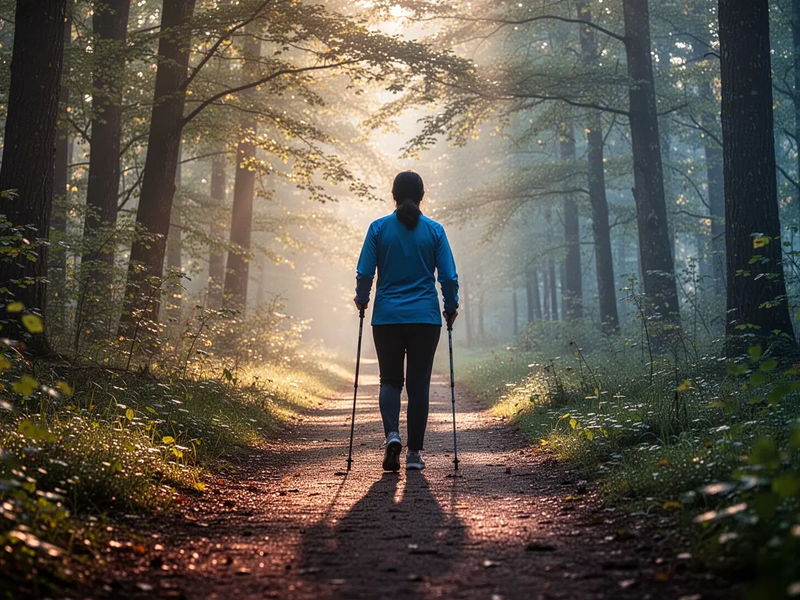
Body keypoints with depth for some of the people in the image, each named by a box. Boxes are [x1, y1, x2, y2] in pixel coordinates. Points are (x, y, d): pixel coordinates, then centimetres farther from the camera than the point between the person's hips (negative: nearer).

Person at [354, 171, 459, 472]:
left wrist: (362, 300, 16)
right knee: (419, 383, 6)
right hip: (425, 318, 0)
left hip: (387, 317, 0)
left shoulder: (379, 228, 0)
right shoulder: (434, 230, 1)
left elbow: (364, 272, -2)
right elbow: (449, 276, -1)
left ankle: (392, 433, -13)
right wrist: (451, 307, 15)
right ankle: (414, 452, 7)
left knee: (390, 379, 11)